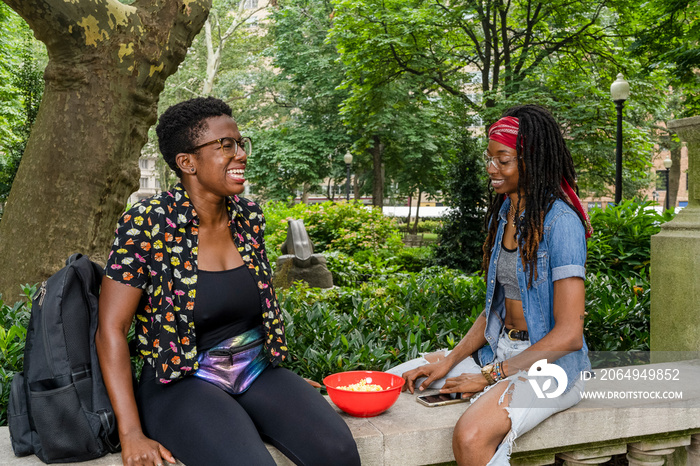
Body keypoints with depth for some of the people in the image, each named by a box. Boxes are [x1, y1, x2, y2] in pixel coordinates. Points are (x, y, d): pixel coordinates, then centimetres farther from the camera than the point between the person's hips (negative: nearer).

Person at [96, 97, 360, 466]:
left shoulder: (249, 217, 5)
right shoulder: (146, 224, -12)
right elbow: (111, 330, -12)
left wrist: (291, 389, 15)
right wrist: (132, 434, -17)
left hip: (256, 369, 5)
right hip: (183, 384, -4)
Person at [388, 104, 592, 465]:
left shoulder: (560, 222, -17)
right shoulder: (504, 212, 8)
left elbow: (568, 335, -20)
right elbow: (495, 307, 10)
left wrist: (490, 376, -16)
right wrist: (449, 361, -1)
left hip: (550, 365, -8)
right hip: (499, 350, 8)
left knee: (470, 437, -34)